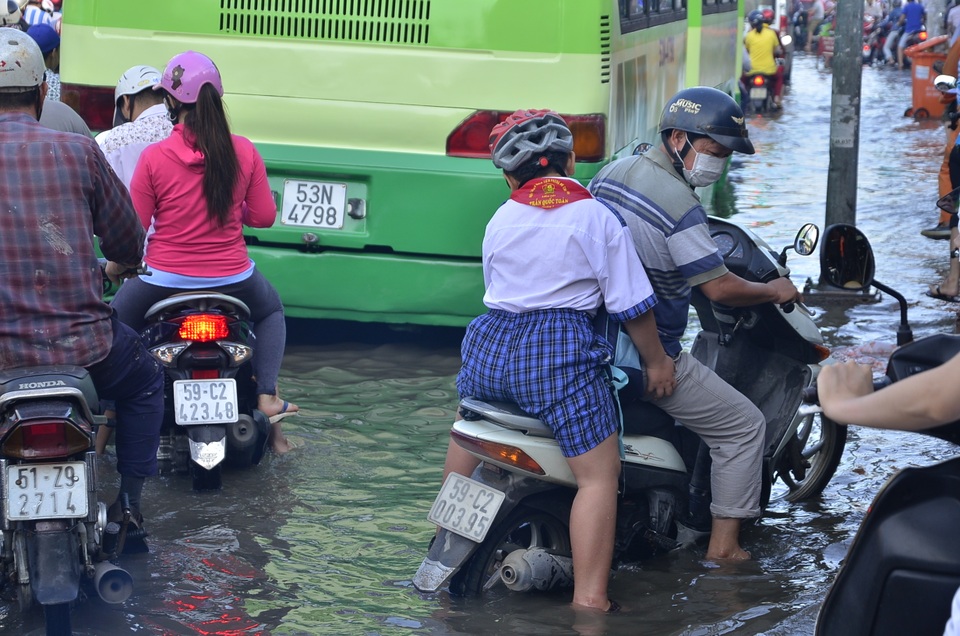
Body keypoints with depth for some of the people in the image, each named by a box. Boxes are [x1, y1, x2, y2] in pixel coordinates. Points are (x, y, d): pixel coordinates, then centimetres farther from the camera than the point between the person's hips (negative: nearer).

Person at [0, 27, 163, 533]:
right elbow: (129, 243, 6)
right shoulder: (77, 151, -4)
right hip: (80, 345, 0)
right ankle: (126, 507, 24)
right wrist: (114, 266, 30)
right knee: (144, 381, 31)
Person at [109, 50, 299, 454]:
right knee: (271, 310, 34)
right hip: (232, 279, 2)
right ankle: (267, 396, 18)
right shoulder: (243, 152, -9)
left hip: (164, 280, -2)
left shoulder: (153, 158, -15)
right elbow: (264, 217, 1)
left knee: (116, 320, 29)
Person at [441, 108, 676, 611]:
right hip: (561, 352, -5)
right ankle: (588, 601, -15)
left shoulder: (500, 221, 12)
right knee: (599, 475, -5)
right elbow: (632, 305, -1)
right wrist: (656, 361, 11)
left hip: (491, 344, 6)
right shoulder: (596, 218, -1)